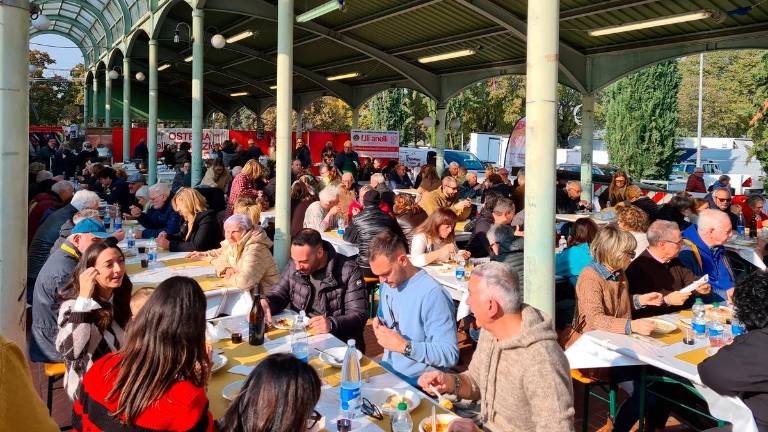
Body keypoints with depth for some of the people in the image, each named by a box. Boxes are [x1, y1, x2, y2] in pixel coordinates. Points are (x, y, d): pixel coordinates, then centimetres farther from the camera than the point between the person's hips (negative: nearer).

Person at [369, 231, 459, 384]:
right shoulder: (387, 285, 7)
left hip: (417, 383, -8)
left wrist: (404, 346, -25)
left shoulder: (432, 294, -20)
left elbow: (450, 355, -23)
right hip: (387, 371, 8)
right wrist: (379, 326, 1)